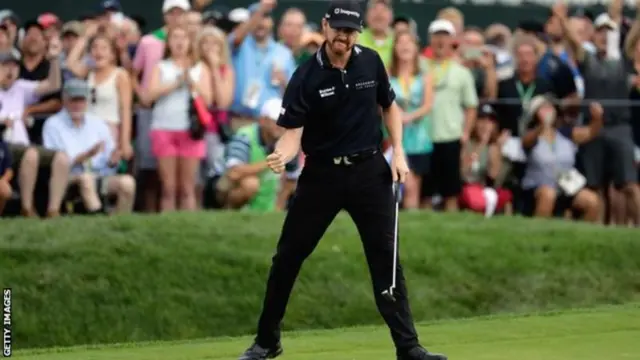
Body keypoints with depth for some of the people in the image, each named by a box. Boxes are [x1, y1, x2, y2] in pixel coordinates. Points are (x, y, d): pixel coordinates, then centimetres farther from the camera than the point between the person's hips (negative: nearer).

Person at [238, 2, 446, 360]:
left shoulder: (371, 62, -2)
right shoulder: (306, 77, -12)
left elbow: (389, 106, 14)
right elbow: (293, 132, -14)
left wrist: (399, 152, 3)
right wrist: (282, 155, -36)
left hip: (370, 169, 1)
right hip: (322, 172, -1)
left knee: (386, 257, -2)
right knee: (287, 256, 3)